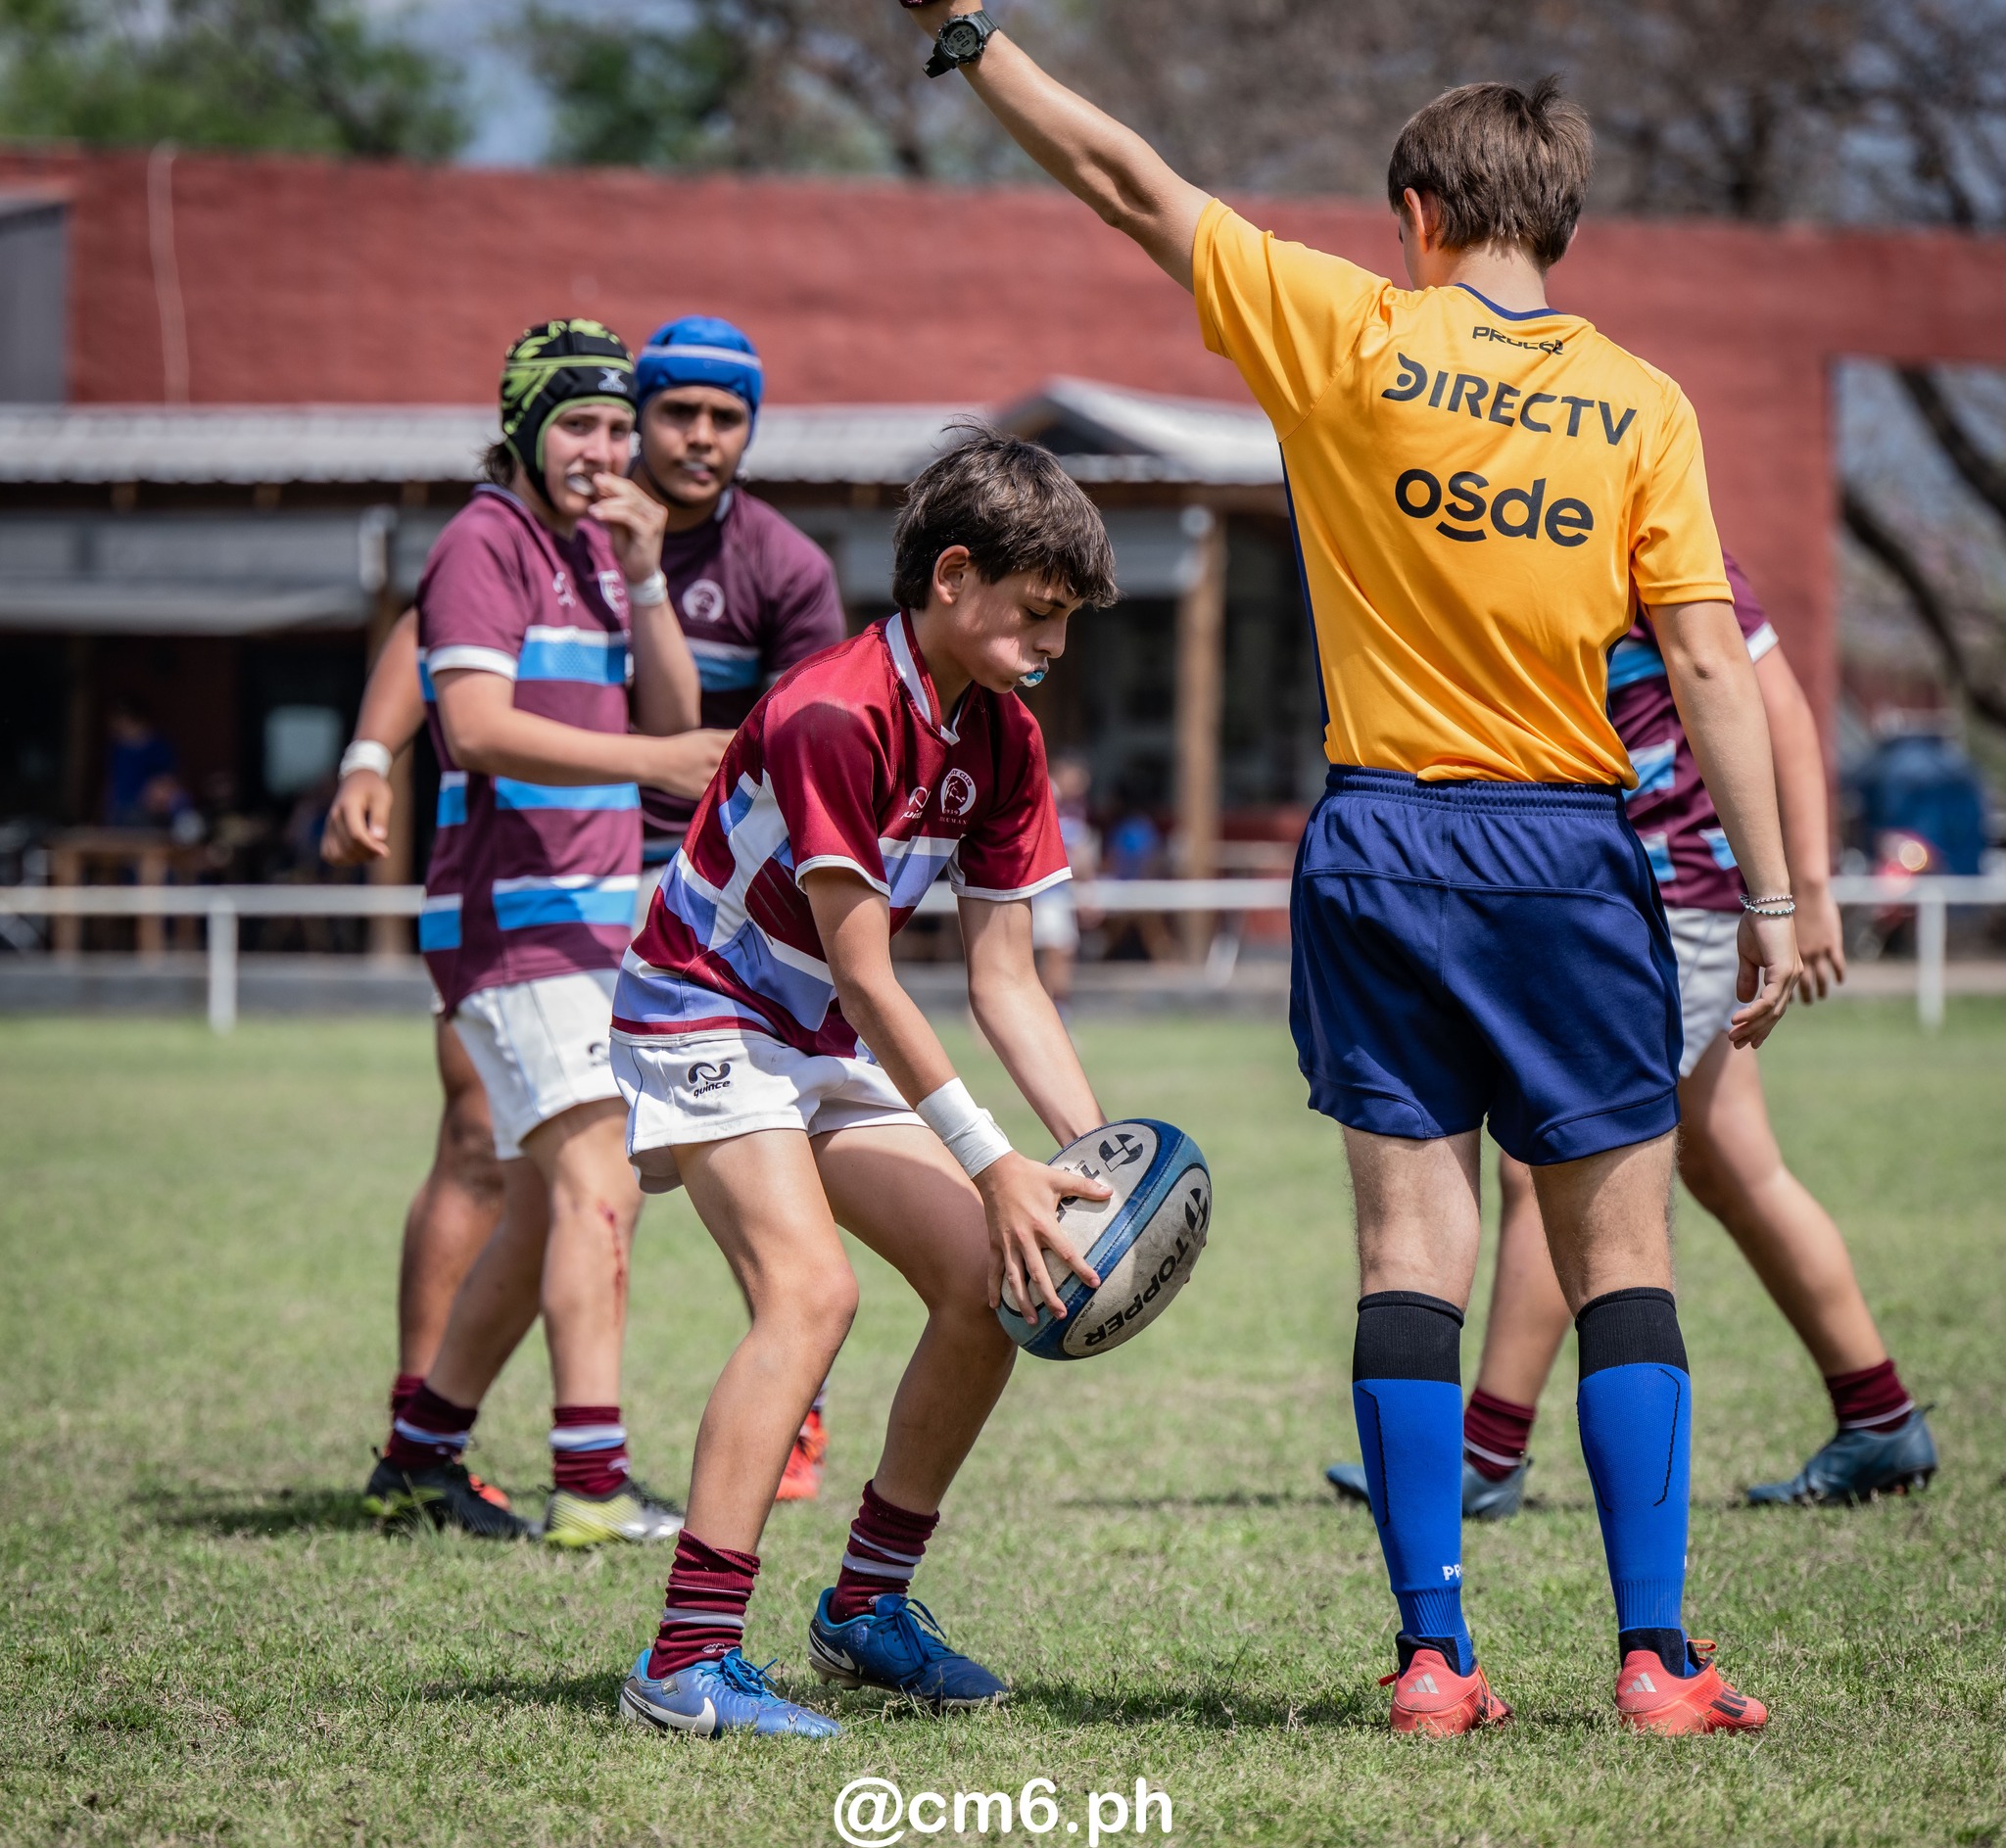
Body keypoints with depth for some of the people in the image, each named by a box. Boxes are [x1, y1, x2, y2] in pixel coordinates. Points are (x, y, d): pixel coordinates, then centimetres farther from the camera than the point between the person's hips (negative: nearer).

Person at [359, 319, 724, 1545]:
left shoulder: (605, 547, 17)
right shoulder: (485, 544, -9)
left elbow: (673, 718, 10)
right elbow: (477, 724, -22)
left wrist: (645, 574, -3)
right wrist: (650, 760, -29)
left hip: (600, 919, 9)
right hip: (514, 921, -9)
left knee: (548, 1214, 12)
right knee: (596, 1190, -18)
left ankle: (420, 1460, 23)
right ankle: (592, 1481, -22)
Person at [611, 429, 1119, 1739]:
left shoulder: (1003, 739, 0)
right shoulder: (833, 716, -27)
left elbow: (1005, 978, 2)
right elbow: (864, 978, -27)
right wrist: (993, 1164, -28)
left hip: (833, 1047, 9)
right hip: (704, 1022, -9)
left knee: (993, 1282, 1)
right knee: (811, 1288, -27)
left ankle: (867, 1607, 16)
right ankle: (690, 1661, -31)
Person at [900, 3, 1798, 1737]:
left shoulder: (1350, 338, -2)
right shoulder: (1640, 403, -2)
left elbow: (1129, 182, 4)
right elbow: (1712, 661, -6)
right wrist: (1770, 899, -3)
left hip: (1382, 843, 1)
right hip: (1570, 852, -1)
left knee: (1413, 1246, 4)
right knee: (1621, 1255, 4)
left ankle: (1433, 1656, 1)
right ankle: (1656, 1657, -1)